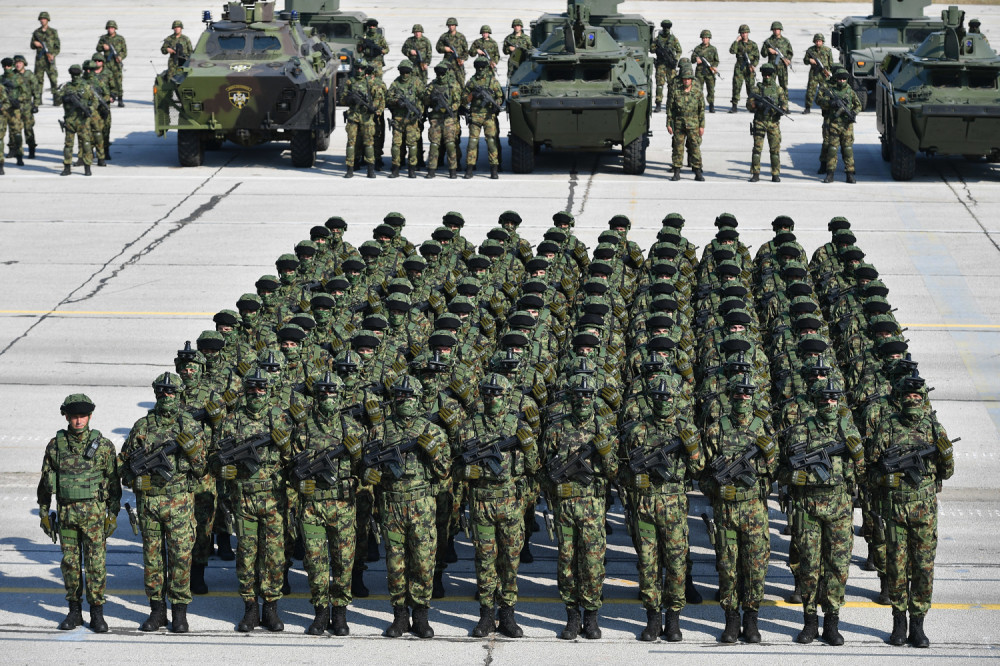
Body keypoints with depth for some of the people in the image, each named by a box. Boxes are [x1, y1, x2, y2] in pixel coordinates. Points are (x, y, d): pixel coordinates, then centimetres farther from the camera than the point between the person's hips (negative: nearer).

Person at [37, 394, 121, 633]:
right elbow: (46, 482, 10)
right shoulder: (55, 445, 3)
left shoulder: (103, 445, -2)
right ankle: (74, 611, 17)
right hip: (66, 512, 2)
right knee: (70, 562, 7)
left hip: (95, 512, -2)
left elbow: (113, 481, 2)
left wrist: (113, 514, -2)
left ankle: (97, 613, 6)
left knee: (96, 562, -2)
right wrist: (43, 513, 7)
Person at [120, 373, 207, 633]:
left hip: (179, 500, -2)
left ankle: (179, 612, 7)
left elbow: (201, 466, -1)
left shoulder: (190, 425, 1)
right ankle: (157, 610, 16)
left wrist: (191, 448, -19)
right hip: (148, 499, 2)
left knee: (181, 555, -2)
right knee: (152, 555, 7)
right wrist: (134, 477, -6)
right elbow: (126, 458, 13)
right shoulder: (142, 425, 6)